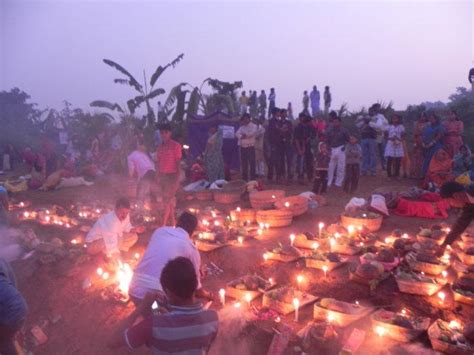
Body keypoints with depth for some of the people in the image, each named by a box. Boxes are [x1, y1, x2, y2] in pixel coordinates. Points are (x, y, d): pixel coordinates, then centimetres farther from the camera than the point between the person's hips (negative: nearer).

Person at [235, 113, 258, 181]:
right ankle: (244, 179, 15)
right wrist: (241, 136, -18)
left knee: (252, 163, -6)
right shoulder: (241, 127, 16)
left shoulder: (254, 126, 2)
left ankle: (253, 179, -4)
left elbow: (253, 133, -16)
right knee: (244, 164, 8)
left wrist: (245, 134, -9)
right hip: (242, 147, 5)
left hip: (250, 147, -5)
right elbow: (237, 134, 0)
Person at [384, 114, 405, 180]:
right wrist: (391, 138, -14)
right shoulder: (389, 127, 5)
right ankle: (389, 175, 0)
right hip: (390, 145, -1)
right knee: (389, 160, -8)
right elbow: (386, 136, 6)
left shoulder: (401, 127, 6)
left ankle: (397, 174, 15)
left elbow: (403, 136, 7)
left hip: (398, 145, 1)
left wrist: (400, 140, -13)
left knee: (398, 160, 2)